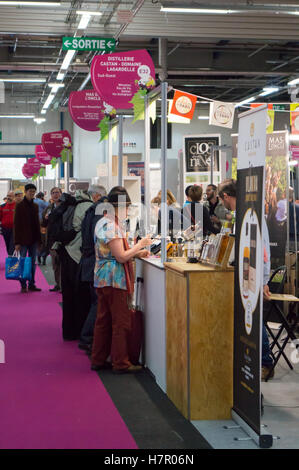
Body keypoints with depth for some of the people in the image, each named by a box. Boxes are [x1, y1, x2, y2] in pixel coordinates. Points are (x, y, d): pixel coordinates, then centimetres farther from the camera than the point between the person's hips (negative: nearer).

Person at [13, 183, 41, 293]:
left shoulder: (35, 206, 11)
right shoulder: (19, 206, -5)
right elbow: (16, 224, -7)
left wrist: (39, 239, 9)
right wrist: (17, 242, -12)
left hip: (33, 239, 5)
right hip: (23, 240, -5)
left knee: (32, 263, 8)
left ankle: (31, 284, 14)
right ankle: (23, 286, 5)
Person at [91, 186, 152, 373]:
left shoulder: (102, 223, 14)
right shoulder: (112, 226, -18)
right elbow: (121, 256, -19)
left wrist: (137, 253, 12)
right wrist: (139, 245, -7)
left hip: (103, 279, 10)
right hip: (115, 279, -10)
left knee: (104, 320, 15)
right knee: (121, 321, -1)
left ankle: (98, 360, 21)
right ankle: (121, 363, 5)